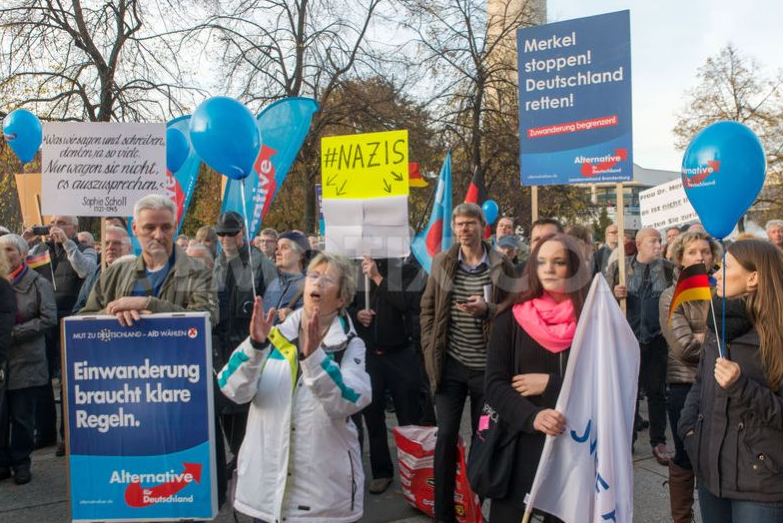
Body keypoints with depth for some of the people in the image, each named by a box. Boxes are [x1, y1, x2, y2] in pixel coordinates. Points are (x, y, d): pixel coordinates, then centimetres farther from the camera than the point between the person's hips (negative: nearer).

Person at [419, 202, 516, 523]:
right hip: (450, 365, 1)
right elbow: (428, 308, 8)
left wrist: (487, 309, -20)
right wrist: (430, 350, 1)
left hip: (487, 366, -1)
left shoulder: (503, 267, -3)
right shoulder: (442, 262, 3)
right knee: (446, 437, 3)